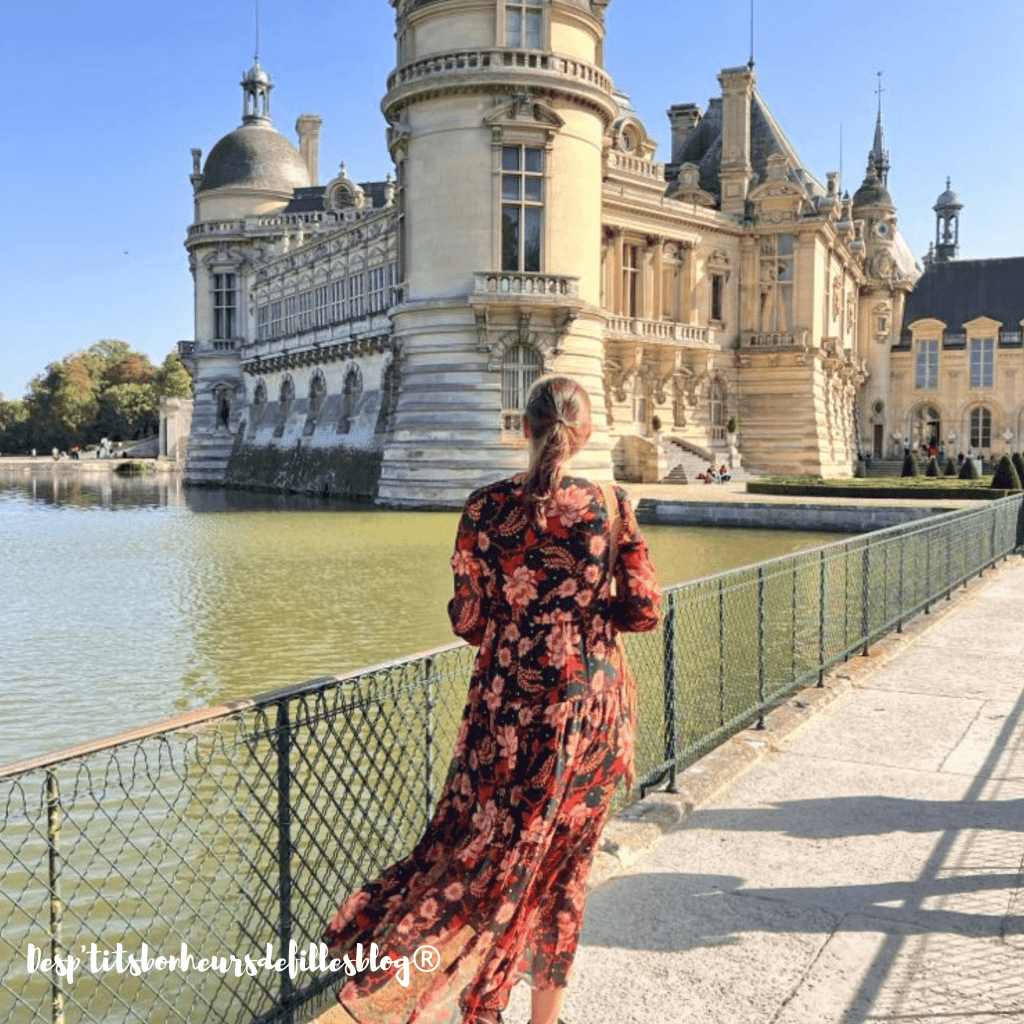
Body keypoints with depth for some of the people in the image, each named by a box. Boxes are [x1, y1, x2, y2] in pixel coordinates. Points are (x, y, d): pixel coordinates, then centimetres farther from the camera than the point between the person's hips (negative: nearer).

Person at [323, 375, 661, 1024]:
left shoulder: (486, 508, -7)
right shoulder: (606, 506, -7)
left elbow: (468, 622, -3)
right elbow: (643, 613, -3)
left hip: (509, 707, 0)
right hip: (590, 705, 1)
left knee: (487, 848, 12)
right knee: (562, 861, 14)